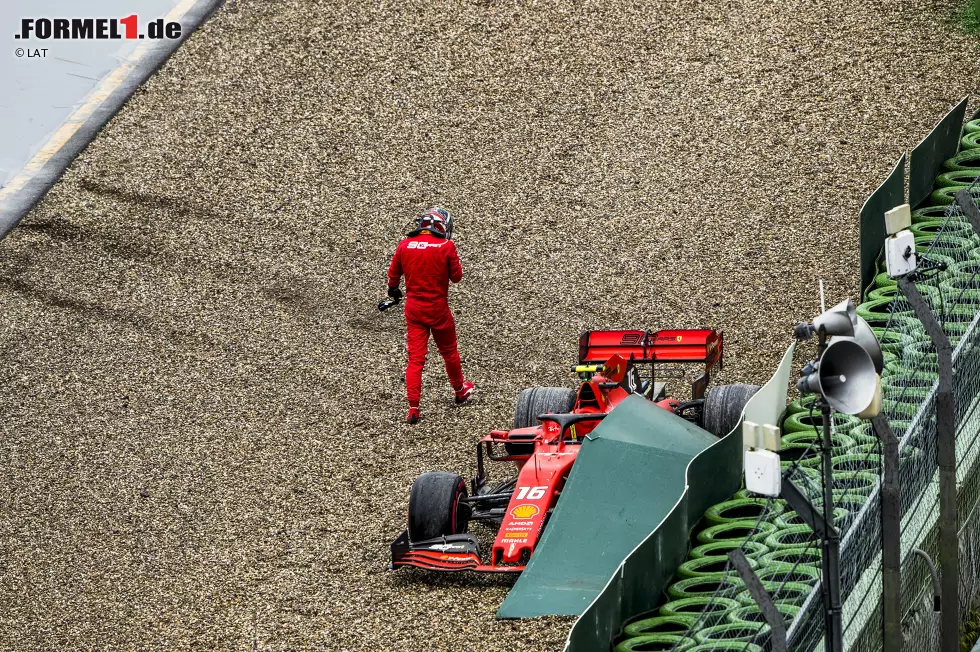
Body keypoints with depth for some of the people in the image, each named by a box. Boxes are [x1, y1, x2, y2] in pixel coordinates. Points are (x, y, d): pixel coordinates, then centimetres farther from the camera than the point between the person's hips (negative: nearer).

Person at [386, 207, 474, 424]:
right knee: (449, 351, 19)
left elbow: (393, 273, 11)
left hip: (413, 307, 2)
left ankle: (413, 408, -3)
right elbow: (456, 276, -3)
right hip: (438, 308, -2)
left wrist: (393, 291, 31)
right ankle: (460, 390, 39)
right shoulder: (446, 246, -11)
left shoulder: (405, 245, -1)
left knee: (415, 357, 3)